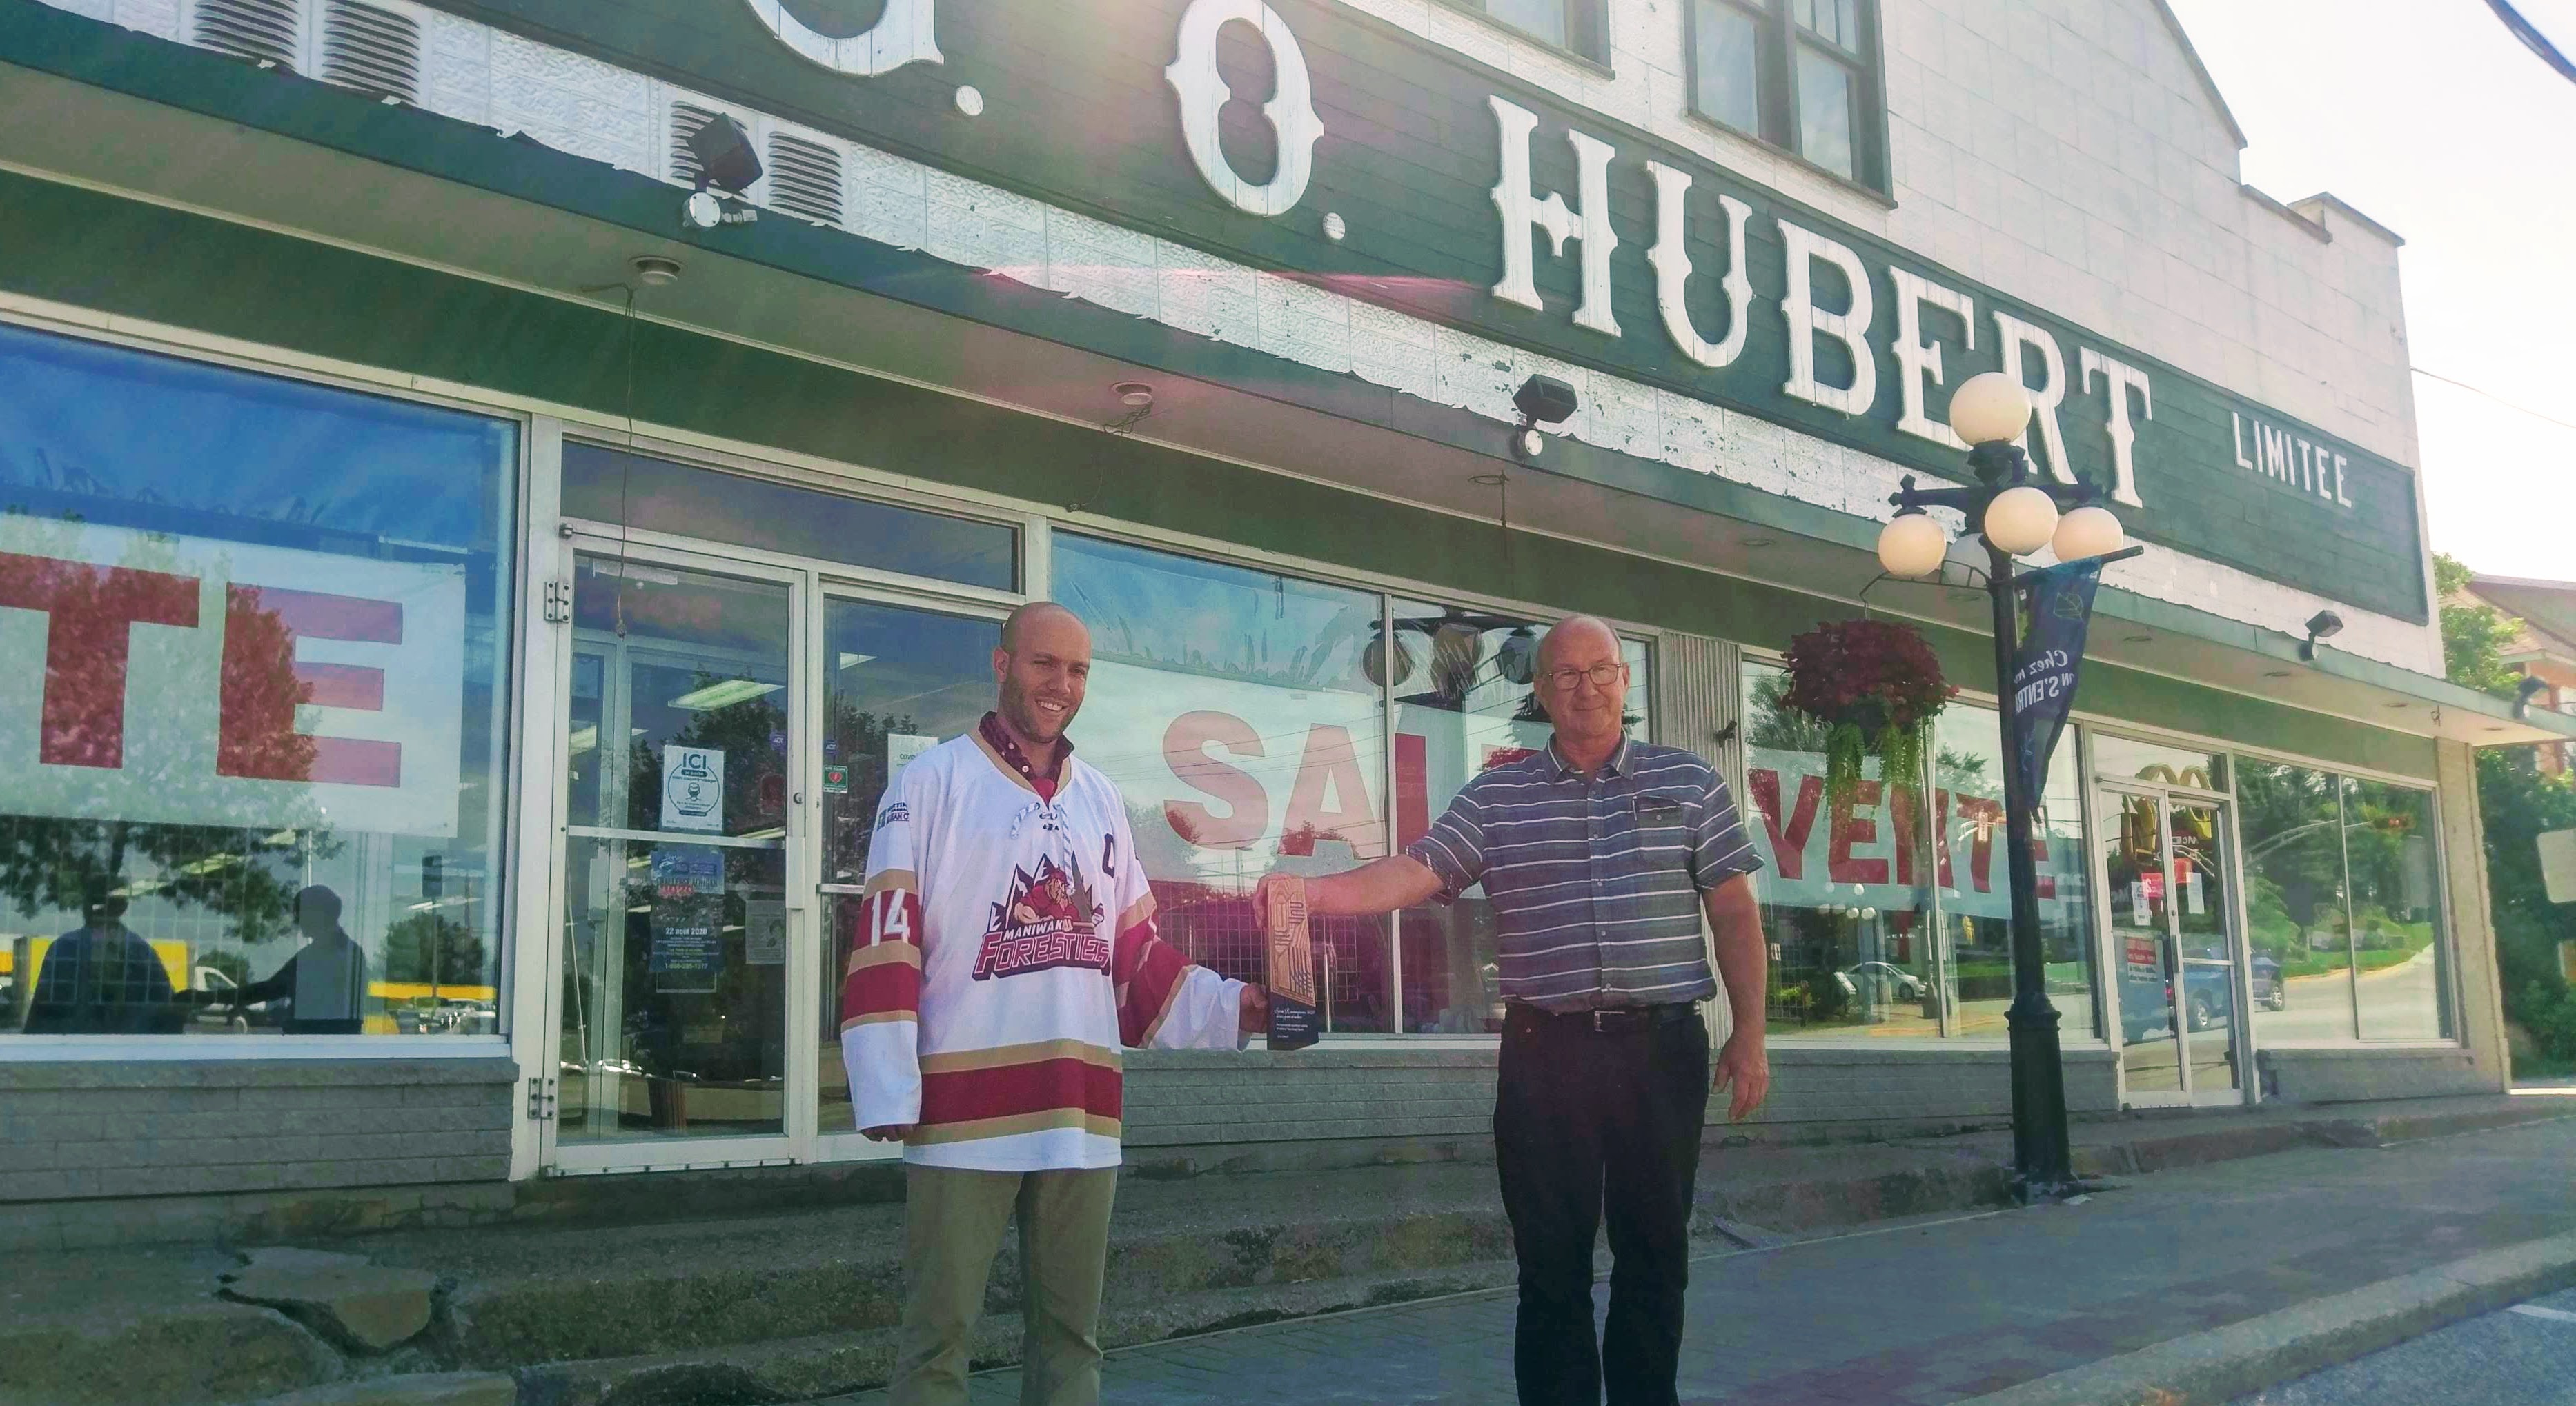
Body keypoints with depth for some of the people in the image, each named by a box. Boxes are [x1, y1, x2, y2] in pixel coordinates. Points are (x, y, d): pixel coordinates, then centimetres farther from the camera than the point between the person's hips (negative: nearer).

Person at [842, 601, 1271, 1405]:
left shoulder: (1102, 800, 16)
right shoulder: (933, 782, 0)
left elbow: (1137, 956, 19)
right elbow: (885, 944, -7)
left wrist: (1231, 1008, 6)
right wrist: (887, 1090, -14)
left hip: (1080, 1111, 5)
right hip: (964, 1108, -5)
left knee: (1071, 1329, 13)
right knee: (938, 1332, 1)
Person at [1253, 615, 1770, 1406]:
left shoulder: (1689, 784, 6)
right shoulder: (1494, 799, 6)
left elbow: (1735, 913, 6)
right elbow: (1415, 874, -5)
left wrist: (1749, 1034, 1)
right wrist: (1313, 892, -22)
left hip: (1662, 1046, 0)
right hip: (1545, 1053, 0)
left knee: (1656, 1252, 9)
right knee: (1552, 1259, 5)